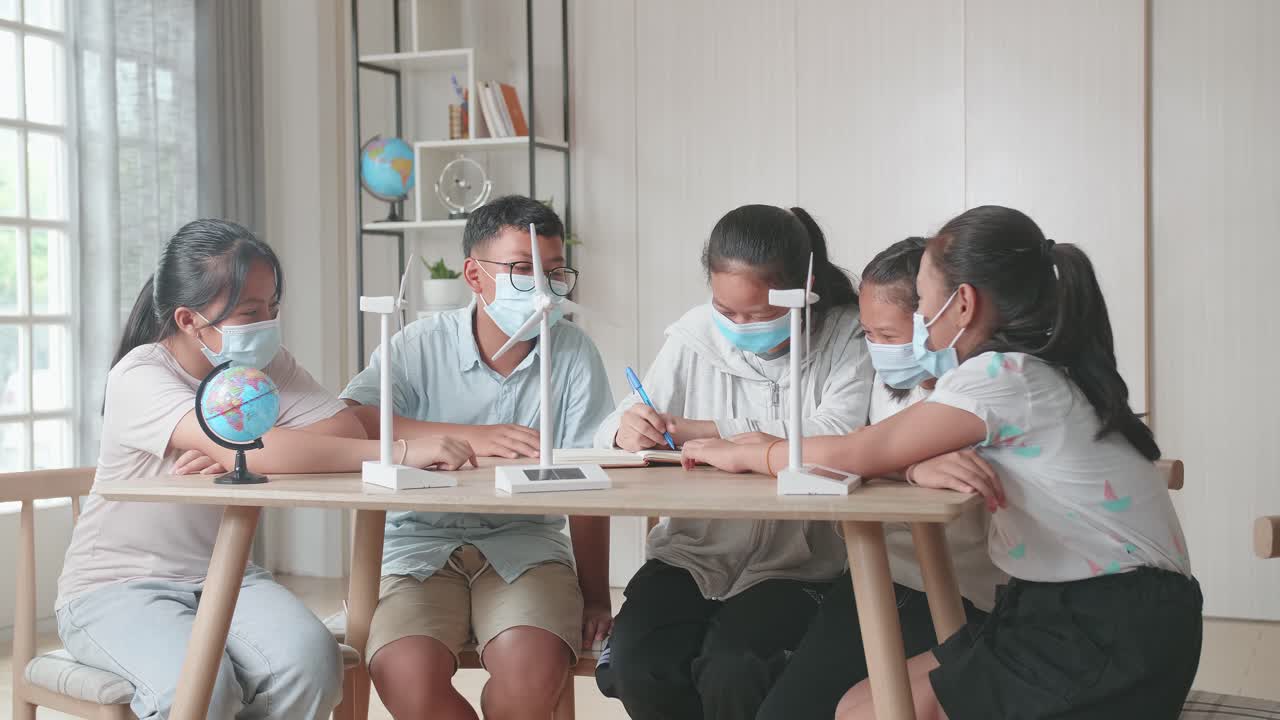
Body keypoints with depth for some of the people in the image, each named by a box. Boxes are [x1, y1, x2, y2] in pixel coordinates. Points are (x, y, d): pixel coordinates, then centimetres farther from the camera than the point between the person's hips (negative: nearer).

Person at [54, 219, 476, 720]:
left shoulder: (265, 363, 2)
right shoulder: (140, 375, -18)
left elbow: (346, 431, -12)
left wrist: (233, 458, -26)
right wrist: (401, 452, -38)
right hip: (117, 587, -4)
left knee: (310, 660, -26)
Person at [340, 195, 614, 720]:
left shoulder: (574, 353, 0)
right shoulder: (421, 346, -2)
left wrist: (596, 599, -1)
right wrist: (470, 436, -25)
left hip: (527, 544, 0)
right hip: (422, 543, 0)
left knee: (534, 671, -29)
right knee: (403, 673, -28)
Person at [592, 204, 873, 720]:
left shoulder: (844, 338, -5)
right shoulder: (695, 337, 0)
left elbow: (837, 437, -21)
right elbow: (616, 430, 2)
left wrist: (701, 431, -20)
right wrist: (625, 432, -25)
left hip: (790, 562, -2)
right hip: (692, 552, 3)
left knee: (731, 673, -28)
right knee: (637, 659, -23)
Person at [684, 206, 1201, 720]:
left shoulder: (1003, 375, -18)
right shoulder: (1036, 368, 11)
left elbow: (856, 455, -11)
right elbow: (892, 449, 10)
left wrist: (741, 455, 1)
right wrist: (920, 468, -12)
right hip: (1072, 610, 9)